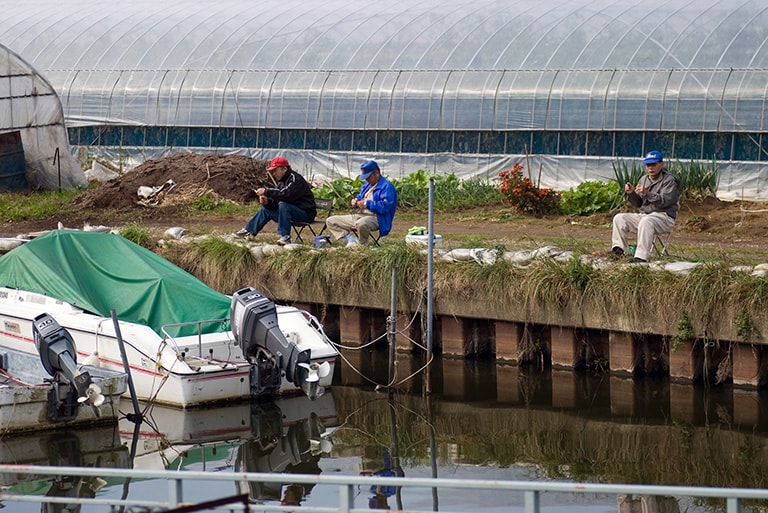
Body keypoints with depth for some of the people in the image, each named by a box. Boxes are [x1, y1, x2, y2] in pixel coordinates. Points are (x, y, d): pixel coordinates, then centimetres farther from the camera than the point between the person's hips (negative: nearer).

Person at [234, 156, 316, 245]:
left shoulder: (295, 179, -18)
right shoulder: (282, 181, 11)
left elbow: (286, 194, -34)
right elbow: (275, 201, 11)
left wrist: (266, 191, -30)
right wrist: (267, 202, -11)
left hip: (306, 213, -10)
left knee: (283, 205, -34)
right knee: (265, 210, 17)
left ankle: (285, 237, -31)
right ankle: (248, 230, 23)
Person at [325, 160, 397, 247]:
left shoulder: (387, 186, -10)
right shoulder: (366, 185, 21)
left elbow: (385, 206, -21)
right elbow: (360, 197, 31)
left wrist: (367, 204, -19)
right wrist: (355, 201, 5)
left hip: (374, 218, -10)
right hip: (358, 216, 10)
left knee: (361, 223, -46)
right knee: (330, 221, 7)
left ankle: (363, 244, -16)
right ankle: (351, 238, -12)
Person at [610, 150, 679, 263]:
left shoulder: (669, 180, -5)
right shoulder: (643, 180, 16)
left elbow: (665, 201, -19)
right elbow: (638, 203, 13)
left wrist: (648, 194, -31)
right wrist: (631, 193, -9)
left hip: (664, 216, -7)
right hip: (643, 214, 7)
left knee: (646, 222, -39)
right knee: (619, 218, -8)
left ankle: (641, 257, -46)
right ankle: (618, 248, -14)